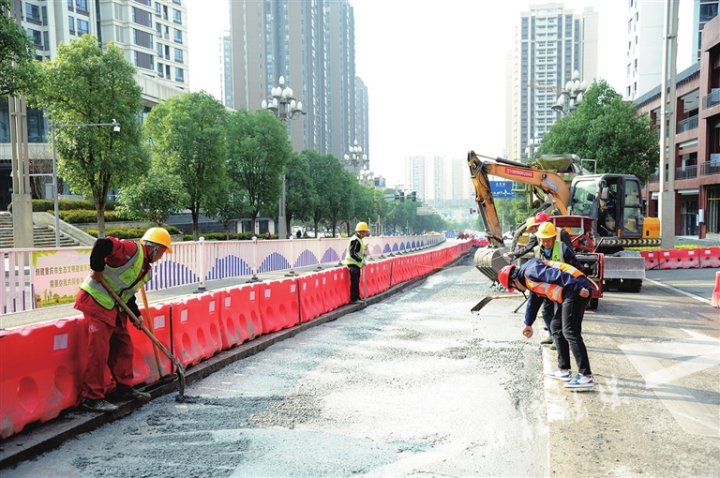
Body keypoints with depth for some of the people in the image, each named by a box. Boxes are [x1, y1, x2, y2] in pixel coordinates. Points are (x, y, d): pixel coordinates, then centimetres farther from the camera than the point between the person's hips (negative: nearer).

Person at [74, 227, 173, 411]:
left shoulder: (145, 268, 15)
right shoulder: (133, 250, -15)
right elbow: (102, 244, -27)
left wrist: (136, 315, 7)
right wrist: (98, 270, -20)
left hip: (114, 307, 10)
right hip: (96, 300, -10)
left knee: (123, 347, 14)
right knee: (99, 351, -7)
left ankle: (124, 388, 27)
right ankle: (92, 397, 1)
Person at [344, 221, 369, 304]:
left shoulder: (358, 239, 14)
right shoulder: (355, 240, -18)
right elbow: (352, 253, -24)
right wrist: (360, 260, -25)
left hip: (356, 263, 10)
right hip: (353, 263, -10)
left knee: (357, 282, 15)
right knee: (354, 282, -8)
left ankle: (357, 297, 23)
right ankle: (353, 299, -4)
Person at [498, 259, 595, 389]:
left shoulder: (530, 271, -6)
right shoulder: (531, 280, 26)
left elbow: (556, 275, -18)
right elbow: (533, 301, 40)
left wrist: (578, 288, -25)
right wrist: (528, 324, 51)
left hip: (577, 292, -10)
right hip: (571, 295, 10)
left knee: (570, 332, -13)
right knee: (556, 327, 16)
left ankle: (586, 377, -16)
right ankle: (564, 370, 19)